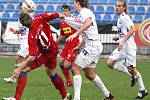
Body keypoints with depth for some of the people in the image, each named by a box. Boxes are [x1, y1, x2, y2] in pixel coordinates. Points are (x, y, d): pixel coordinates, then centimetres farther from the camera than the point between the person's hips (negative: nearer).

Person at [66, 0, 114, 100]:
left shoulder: (85, 12, -12)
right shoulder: (82, 13, 18)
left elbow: (88, 23, -36)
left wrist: (76, 33, -40)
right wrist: (79, 46, 23)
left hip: (92, 46, -10)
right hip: (93, 46, 10)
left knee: (75, 68, -8)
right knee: (89, 73, 14)